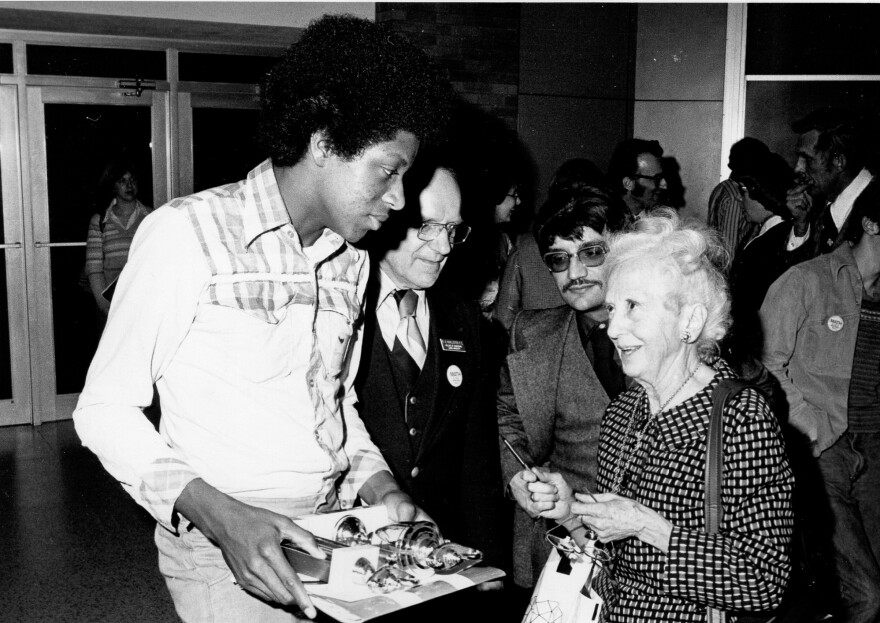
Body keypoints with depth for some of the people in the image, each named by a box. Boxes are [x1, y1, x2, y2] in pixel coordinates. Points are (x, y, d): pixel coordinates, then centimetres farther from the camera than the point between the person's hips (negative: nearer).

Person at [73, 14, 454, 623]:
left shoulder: (352, 262, 7)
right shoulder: (186, 235, -15)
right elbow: (105, 408, -12)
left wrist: (377, 482, 0)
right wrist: (218, 513, -23)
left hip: (330, 542, 6)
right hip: (223, 559, -6)